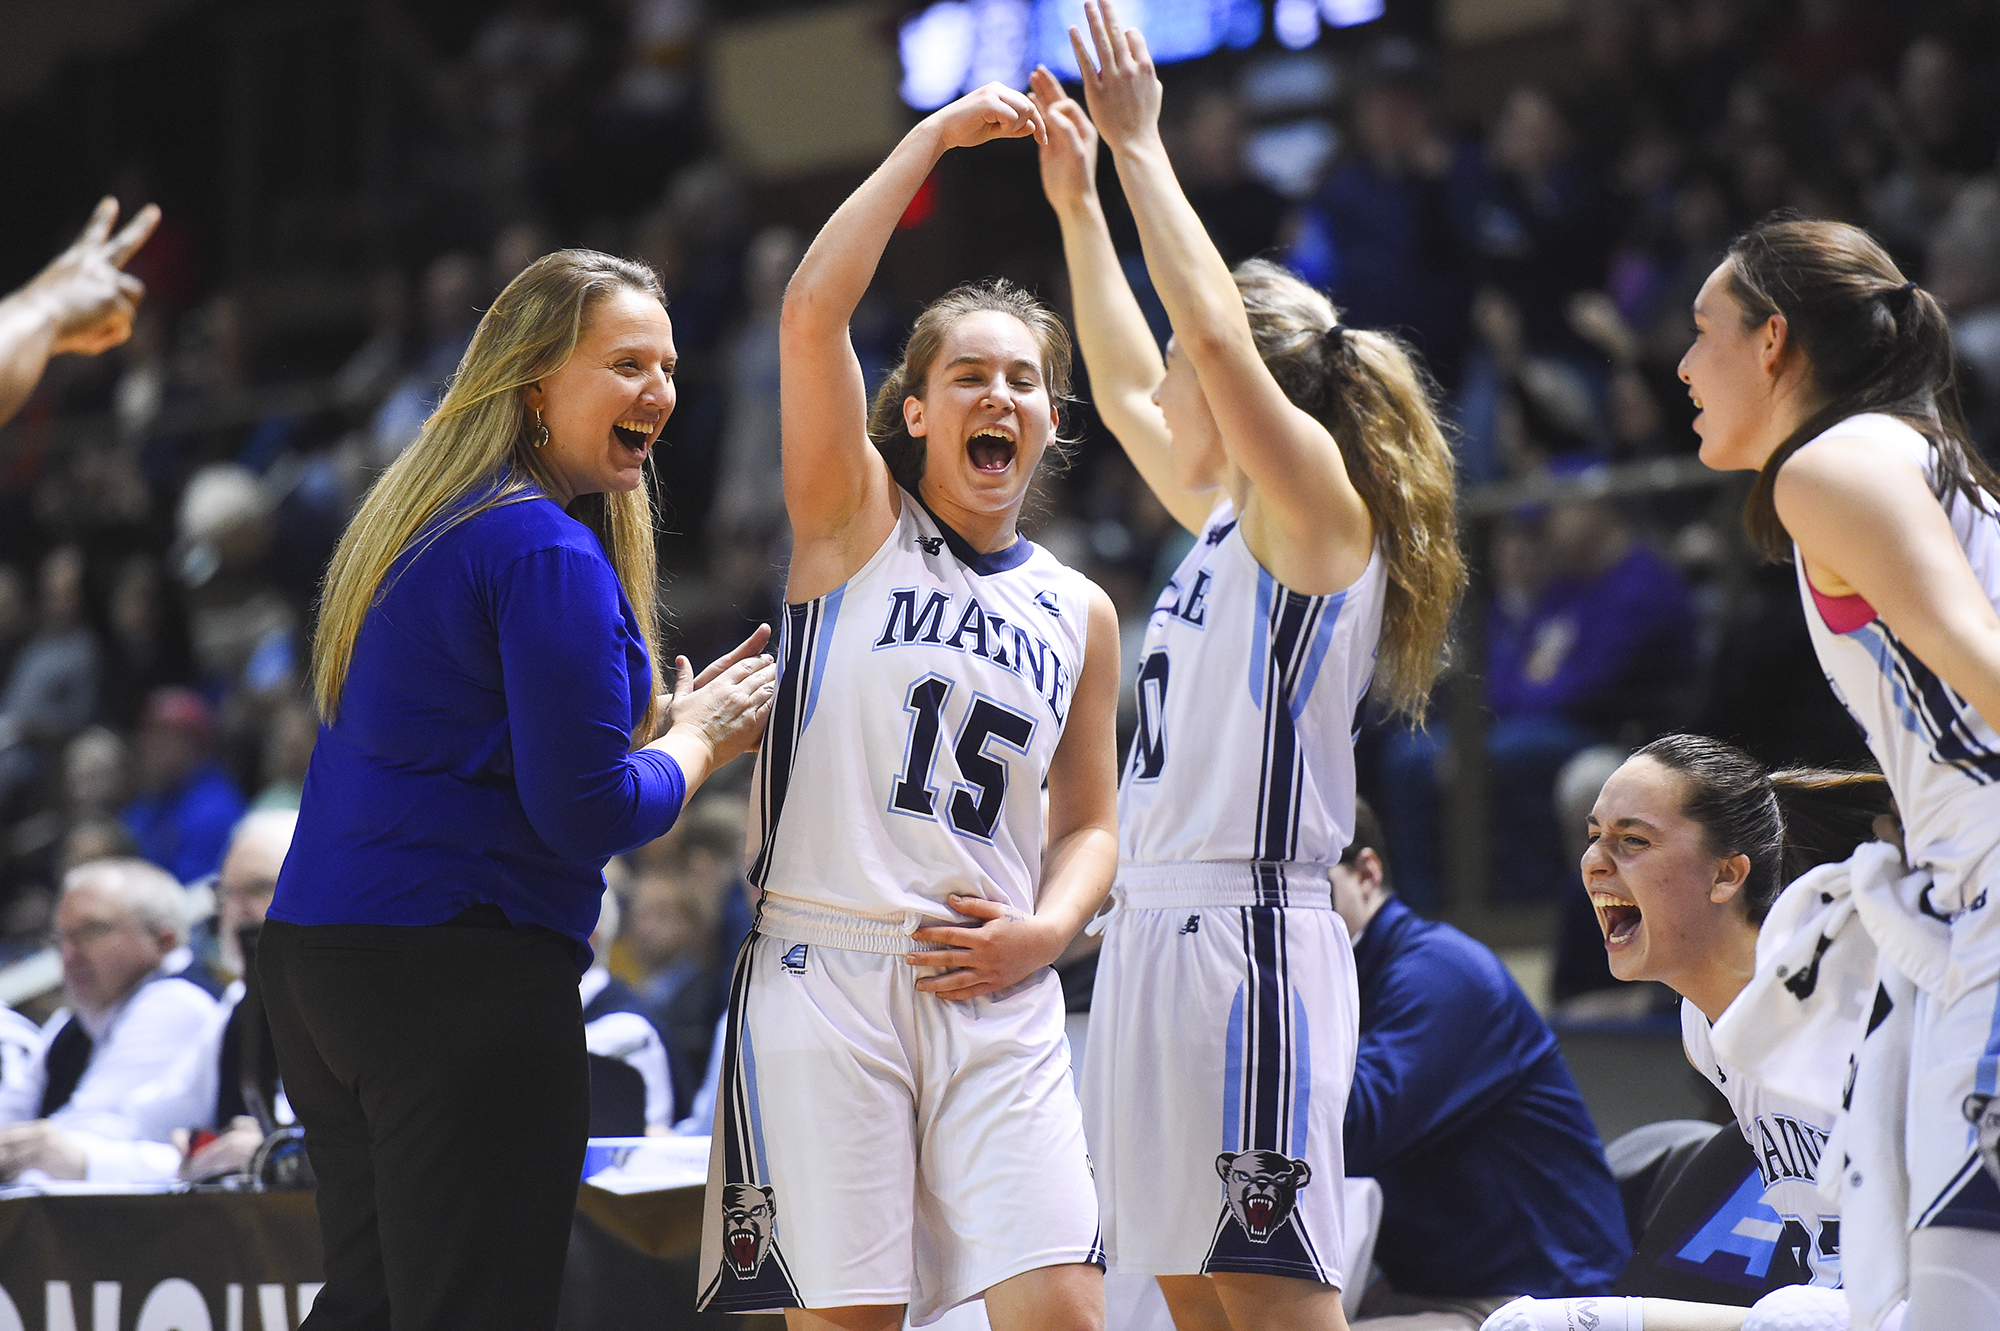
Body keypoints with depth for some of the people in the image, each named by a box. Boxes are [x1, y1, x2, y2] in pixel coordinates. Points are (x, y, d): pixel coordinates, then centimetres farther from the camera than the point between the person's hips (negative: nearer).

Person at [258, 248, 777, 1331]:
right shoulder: (550, 552, -13)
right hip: (462, 963, -10)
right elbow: (586, 814, -15)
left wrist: (668, 715, 18)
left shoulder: (421, 521, 16)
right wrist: (698, 741, 3)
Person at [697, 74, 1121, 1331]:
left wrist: (1045, 930, -2)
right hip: (824, 973, -3)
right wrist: (935, 138, -6)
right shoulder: (857, 521, 5)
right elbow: (812, 310, -9)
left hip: (995, 998, 3)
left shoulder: (1078, 612, 15)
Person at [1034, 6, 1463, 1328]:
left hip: (1251, 933, -9)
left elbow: (1220, 336, -19)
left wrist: (1141, 147, -13)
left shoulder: (1322, 510, -6)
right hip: (1160, 925, 9)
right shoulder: (1227, 520, 18)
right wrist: (1078, 204, 31)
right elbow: (1124, 392, 32)